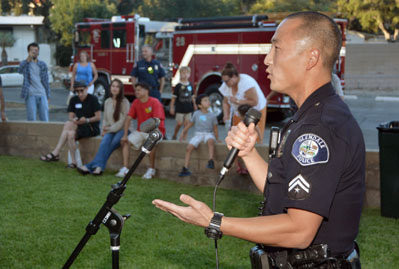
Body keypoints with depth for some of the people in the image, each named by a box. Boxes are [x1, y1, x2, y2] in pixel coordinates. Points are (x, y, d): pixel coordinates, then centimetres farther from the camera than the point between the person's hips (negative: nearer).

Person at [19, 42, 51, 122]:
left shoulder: (42, 65, 13)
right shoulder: (25, 63, 2)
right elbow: (20, 70, -22)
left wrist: (48, 96, 10)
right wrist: (28, 59, -38)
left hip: (42, 95, 3)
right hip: (31, 95, -3)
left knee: (45, 120, 0)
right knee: (32, 120, -3)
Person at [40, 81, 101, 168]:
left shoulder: (93, 99, -6)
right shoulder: (74, 100, 10)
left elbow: (98, 117, -9)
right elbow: (70, 116, 7)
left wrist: (87, 120, -24)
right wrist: (74, 120, -17)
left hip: (92, 127, -6)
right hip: (79, 126, 6)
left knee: (67, 125, -28)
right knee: (70, 134, -29)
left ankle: (55, 153, -22)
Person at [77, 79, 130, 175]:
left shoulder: (124, 102, -3)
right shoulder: (107, 102, 15)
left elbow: (123, 120, -8)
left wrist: (110, 129, -11)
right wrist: (104, 129, 0)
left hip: (122, 130, -4)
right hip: (110, 130, 4)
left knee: (112, 143, -30)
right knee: (105, 141, -29)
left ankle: (90, 166, -37)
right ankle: (98, 166, -43)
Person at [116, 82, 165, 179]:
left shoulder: (155, 102, -14)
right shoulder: (136, 102, 3)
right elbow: (128, 118, 2)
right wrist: (125, 135, -6)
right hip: (140, 130, 6)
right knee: (124, 141, -11)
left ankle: (151, 169, -19)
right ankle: (125, 168, -15)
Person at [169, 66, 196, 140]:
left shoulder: (190, 85, 5)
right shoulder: (178, 86, -7)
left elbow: (192, 96, 15)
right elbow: (174, 97, -5)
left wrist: (194, 105, 16)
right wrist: (172, 107, -7)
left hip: (188, 108, 3)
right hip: (180, 108, -3)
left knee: (186, 124, 3)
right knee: (179, 123, 0)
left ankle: (184, 138, 11)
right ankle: (174, 136, 21)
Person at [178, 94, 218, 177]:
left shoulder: (212, 115, 4)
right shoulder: (196, 114, 8)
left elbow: (215, 128, 10)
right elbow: (190, 124, 20)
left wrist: (216, 139, 9)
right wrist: (183, 132, 24)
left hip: (209, 133, -2)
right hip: (198, 134, 2)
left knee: (210, 141, -38)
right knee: (189, 147, -19)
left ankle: (211, 161, -44)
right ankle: (185, 168, -15)